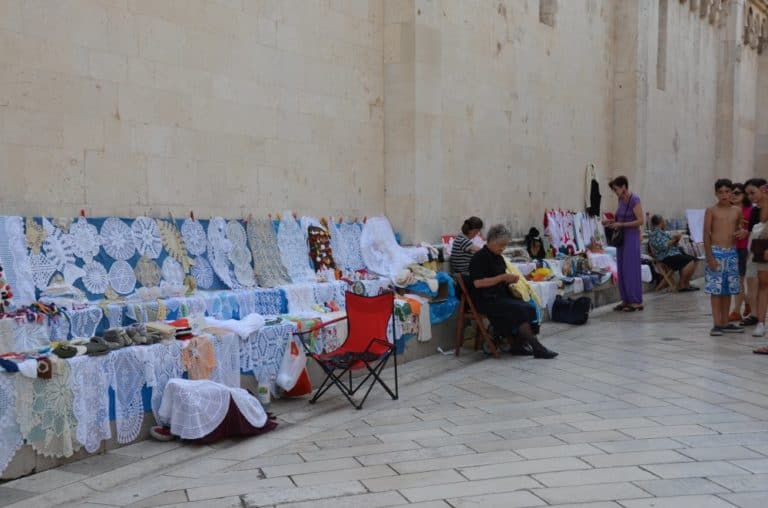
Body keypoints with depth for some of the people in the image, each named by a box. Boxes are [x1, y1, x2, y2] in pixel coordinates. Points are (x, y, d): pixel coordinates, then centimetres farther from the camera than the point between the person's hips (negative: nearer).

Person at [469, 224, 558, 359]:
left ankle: (519, 345, -8)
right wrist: (503, 277, -19)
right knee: (520, 309, -24)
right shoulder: (480, 257, -10)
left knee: (529, 308, -12)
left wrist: (510, 280, 2)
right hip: (486, 300, -9)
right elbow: (477, 283, -20)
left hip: (501, 296, 9)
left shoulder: (499, 257, 17)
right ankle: (537, 348, -19)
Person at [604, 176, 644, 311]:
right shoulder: (621, 199, 10)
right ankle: (626, 300, 15)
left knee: (631, 269, -6)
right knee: (622, 269, 9)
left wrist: (620, 224, -20)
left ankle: (637, 302, 0)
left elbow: (640, 221, -18)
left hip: (631, 237, -8)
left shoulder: (634, 199, -14)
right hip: (621, 237, 8)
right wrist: (612, 221, 4)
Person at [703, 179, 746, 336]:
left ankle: (725, 323, 17)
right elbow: (706, 235, -6)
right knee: (716, 289, -5)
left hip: (732, 253, 5)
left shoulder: (737, 211, 9)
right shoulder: (711, 211, -3)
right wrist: (710, 257, -13)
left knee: (728, 289, 9)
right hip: (716, 252, -4)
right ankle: (716, 324, -1)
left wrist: (743, 232, -4)